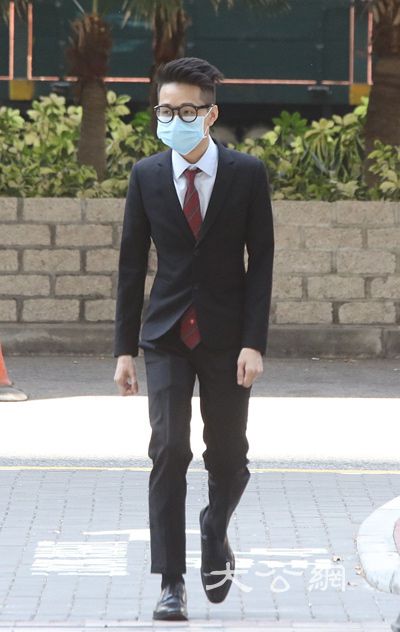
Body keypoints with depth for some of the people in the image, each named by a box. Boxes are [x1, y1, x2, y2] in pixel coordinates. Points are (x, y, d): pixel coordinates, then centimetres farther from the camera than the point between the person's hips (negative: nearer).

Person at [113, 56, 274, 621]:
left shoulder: (248, 174, -4)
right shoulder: (146, 176, 0)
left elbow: (261, 261, -4)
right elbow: (132, 264, 3)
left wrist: (254, 342, -11)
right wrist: (125, 348, 1)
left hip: (226, 335, 0)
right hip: (167, 335, 0)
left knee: (228, 456, 6)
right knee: (169, 452, -10)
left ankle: (215, 533, 38)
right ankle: (171, 583, -7)